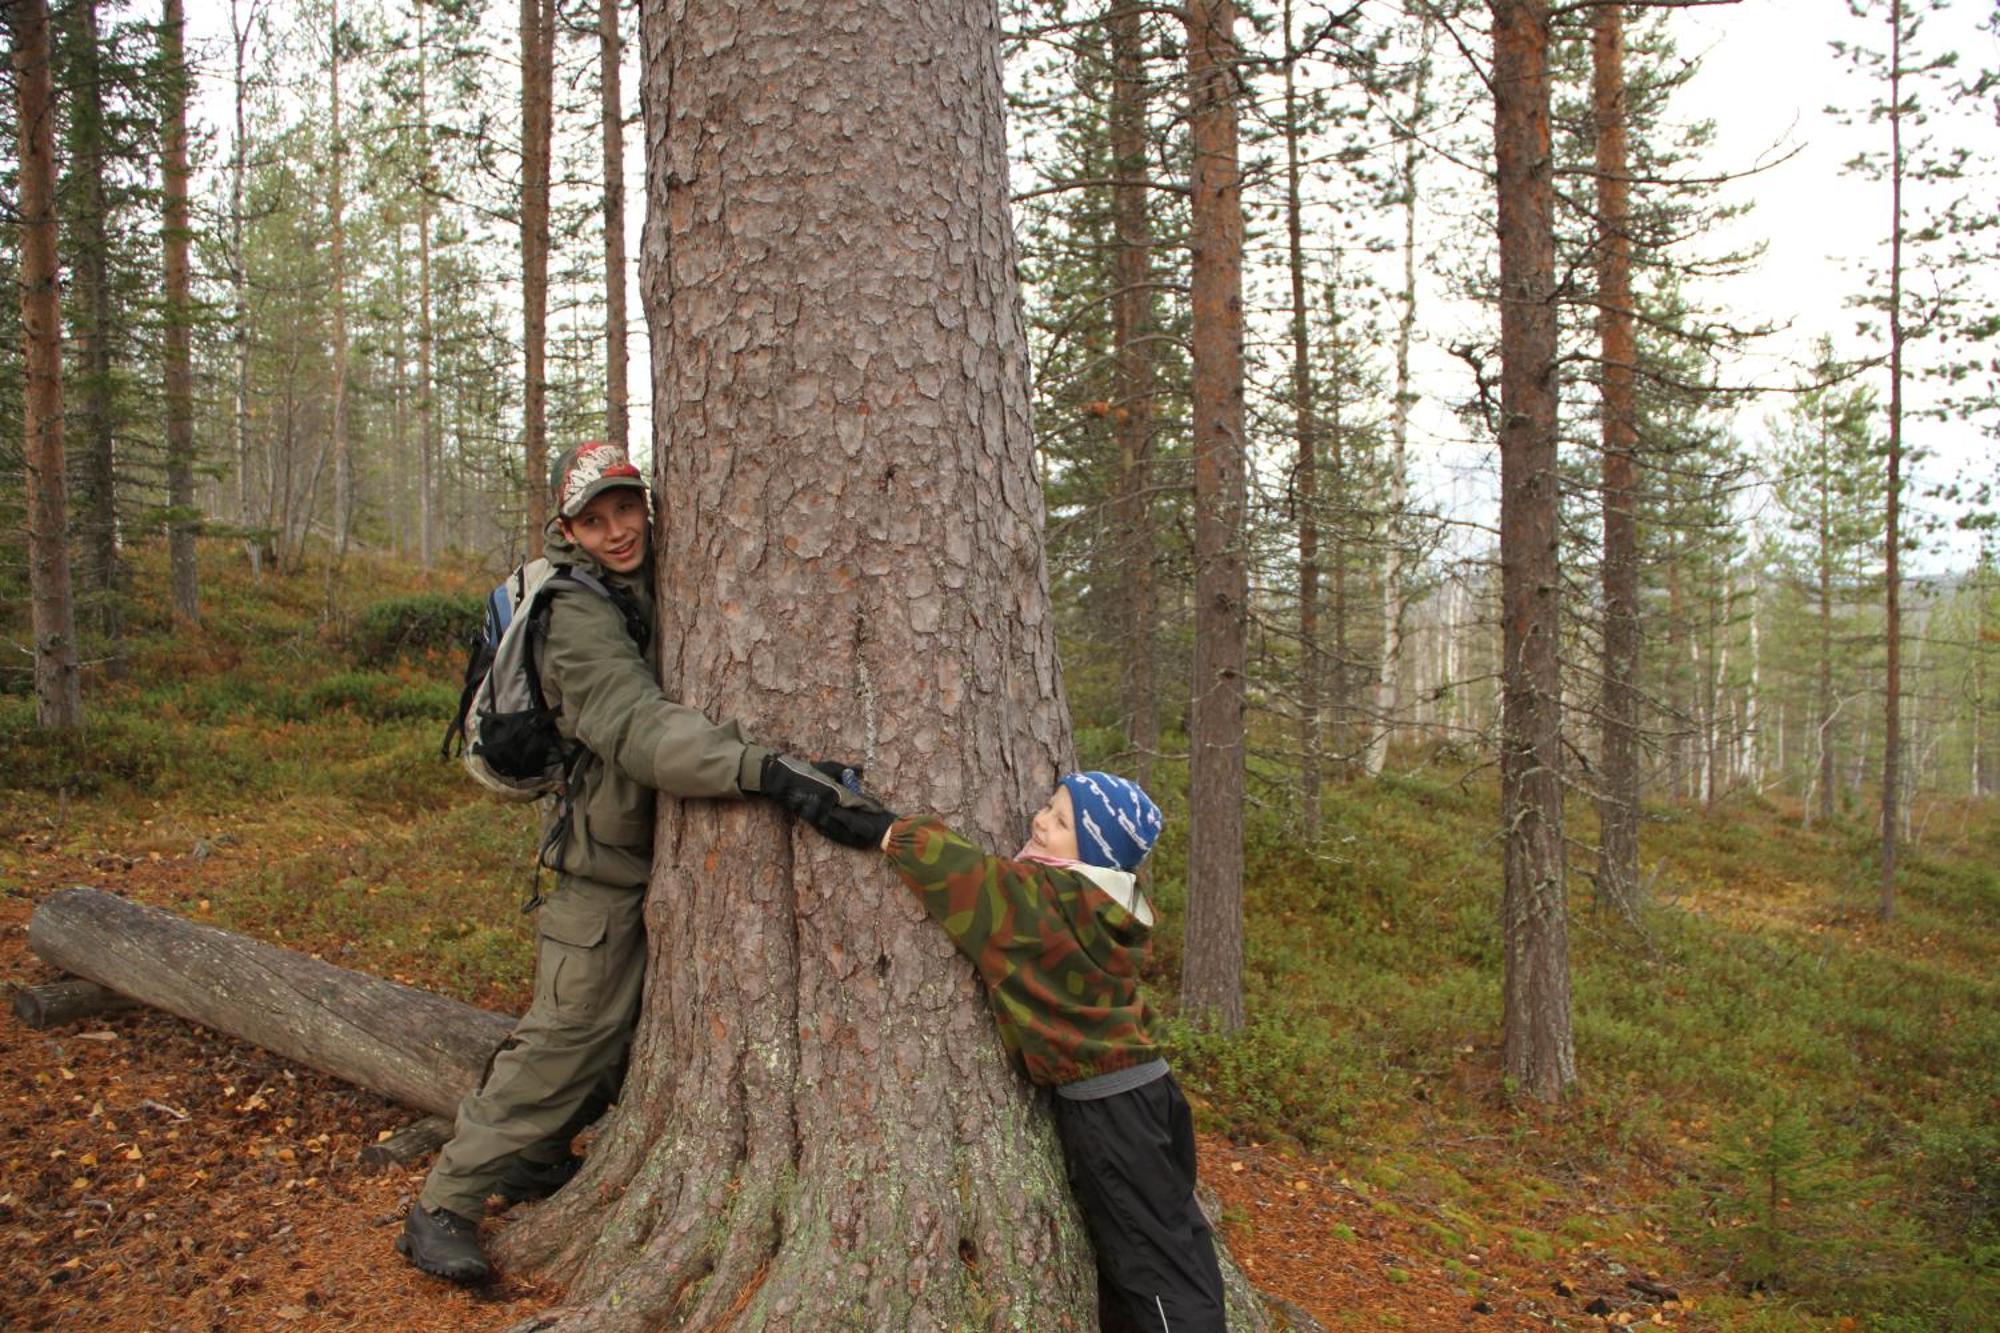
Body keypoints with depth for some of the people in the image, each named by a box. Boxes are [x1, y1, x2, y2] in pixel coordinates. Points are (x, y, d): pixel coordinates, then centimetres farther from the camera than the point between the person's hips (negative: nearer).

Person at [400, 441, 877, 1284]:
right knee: (570, 1034, -7)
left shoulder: (654, 583, 4)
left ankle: (534, 1160, 34)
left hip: (668, 848, 9)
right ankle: (444, 1206, 6)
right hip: (608, 859, -8)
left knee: (633, 1026, 18)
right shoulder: (579, 616, -22)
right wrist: (767, 769, -50)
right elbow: (639, 730, -38)